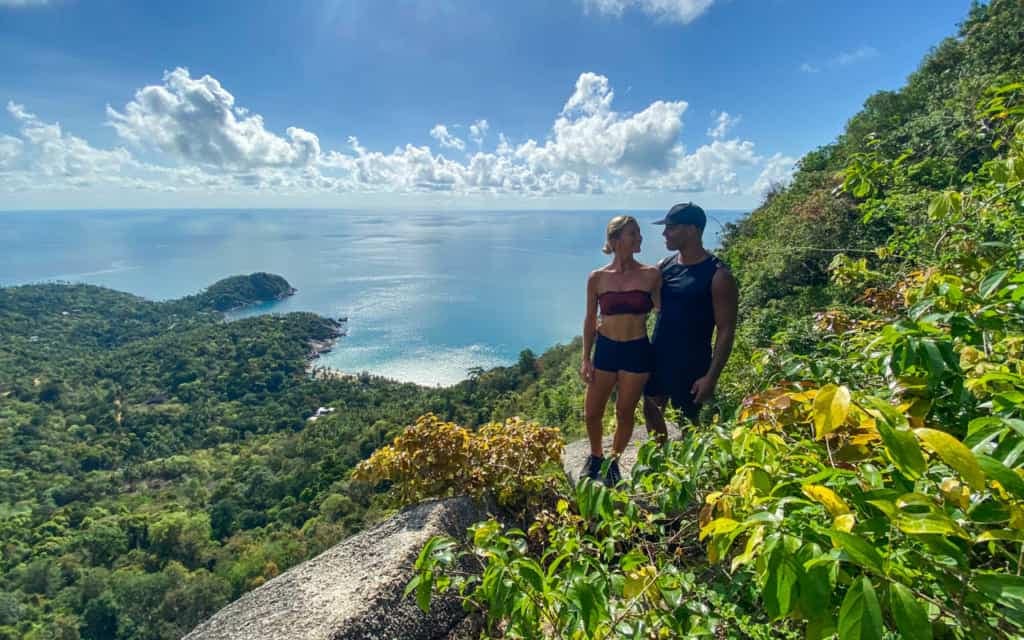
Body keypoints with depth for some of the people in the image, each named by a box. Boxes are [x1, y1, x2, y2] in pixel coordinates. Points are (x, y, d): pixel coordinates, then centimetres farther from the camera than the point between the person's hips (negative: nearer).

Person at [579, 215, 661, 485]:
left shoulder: (651, 275, -5)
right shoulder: (597, 278, -3)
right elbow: (590, 319, 3)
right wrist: (586, 359, 1)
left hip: (637, 351, -1)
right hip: (605, 349, 1)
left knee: (624, 414, 11)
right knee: (591, 413, 9)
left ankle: (613, 461, 36)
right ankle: (596, 457, 38)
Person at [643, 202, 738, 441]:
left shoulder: (718, 275, -16)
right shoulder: (664, 266, 1)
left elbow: (726, 331, -15)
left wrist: (711, 376, -18)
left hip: (691, 364, -6)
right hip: (658, 357, 7)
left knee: (688, 421, 10)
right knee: (651, 410, 20)